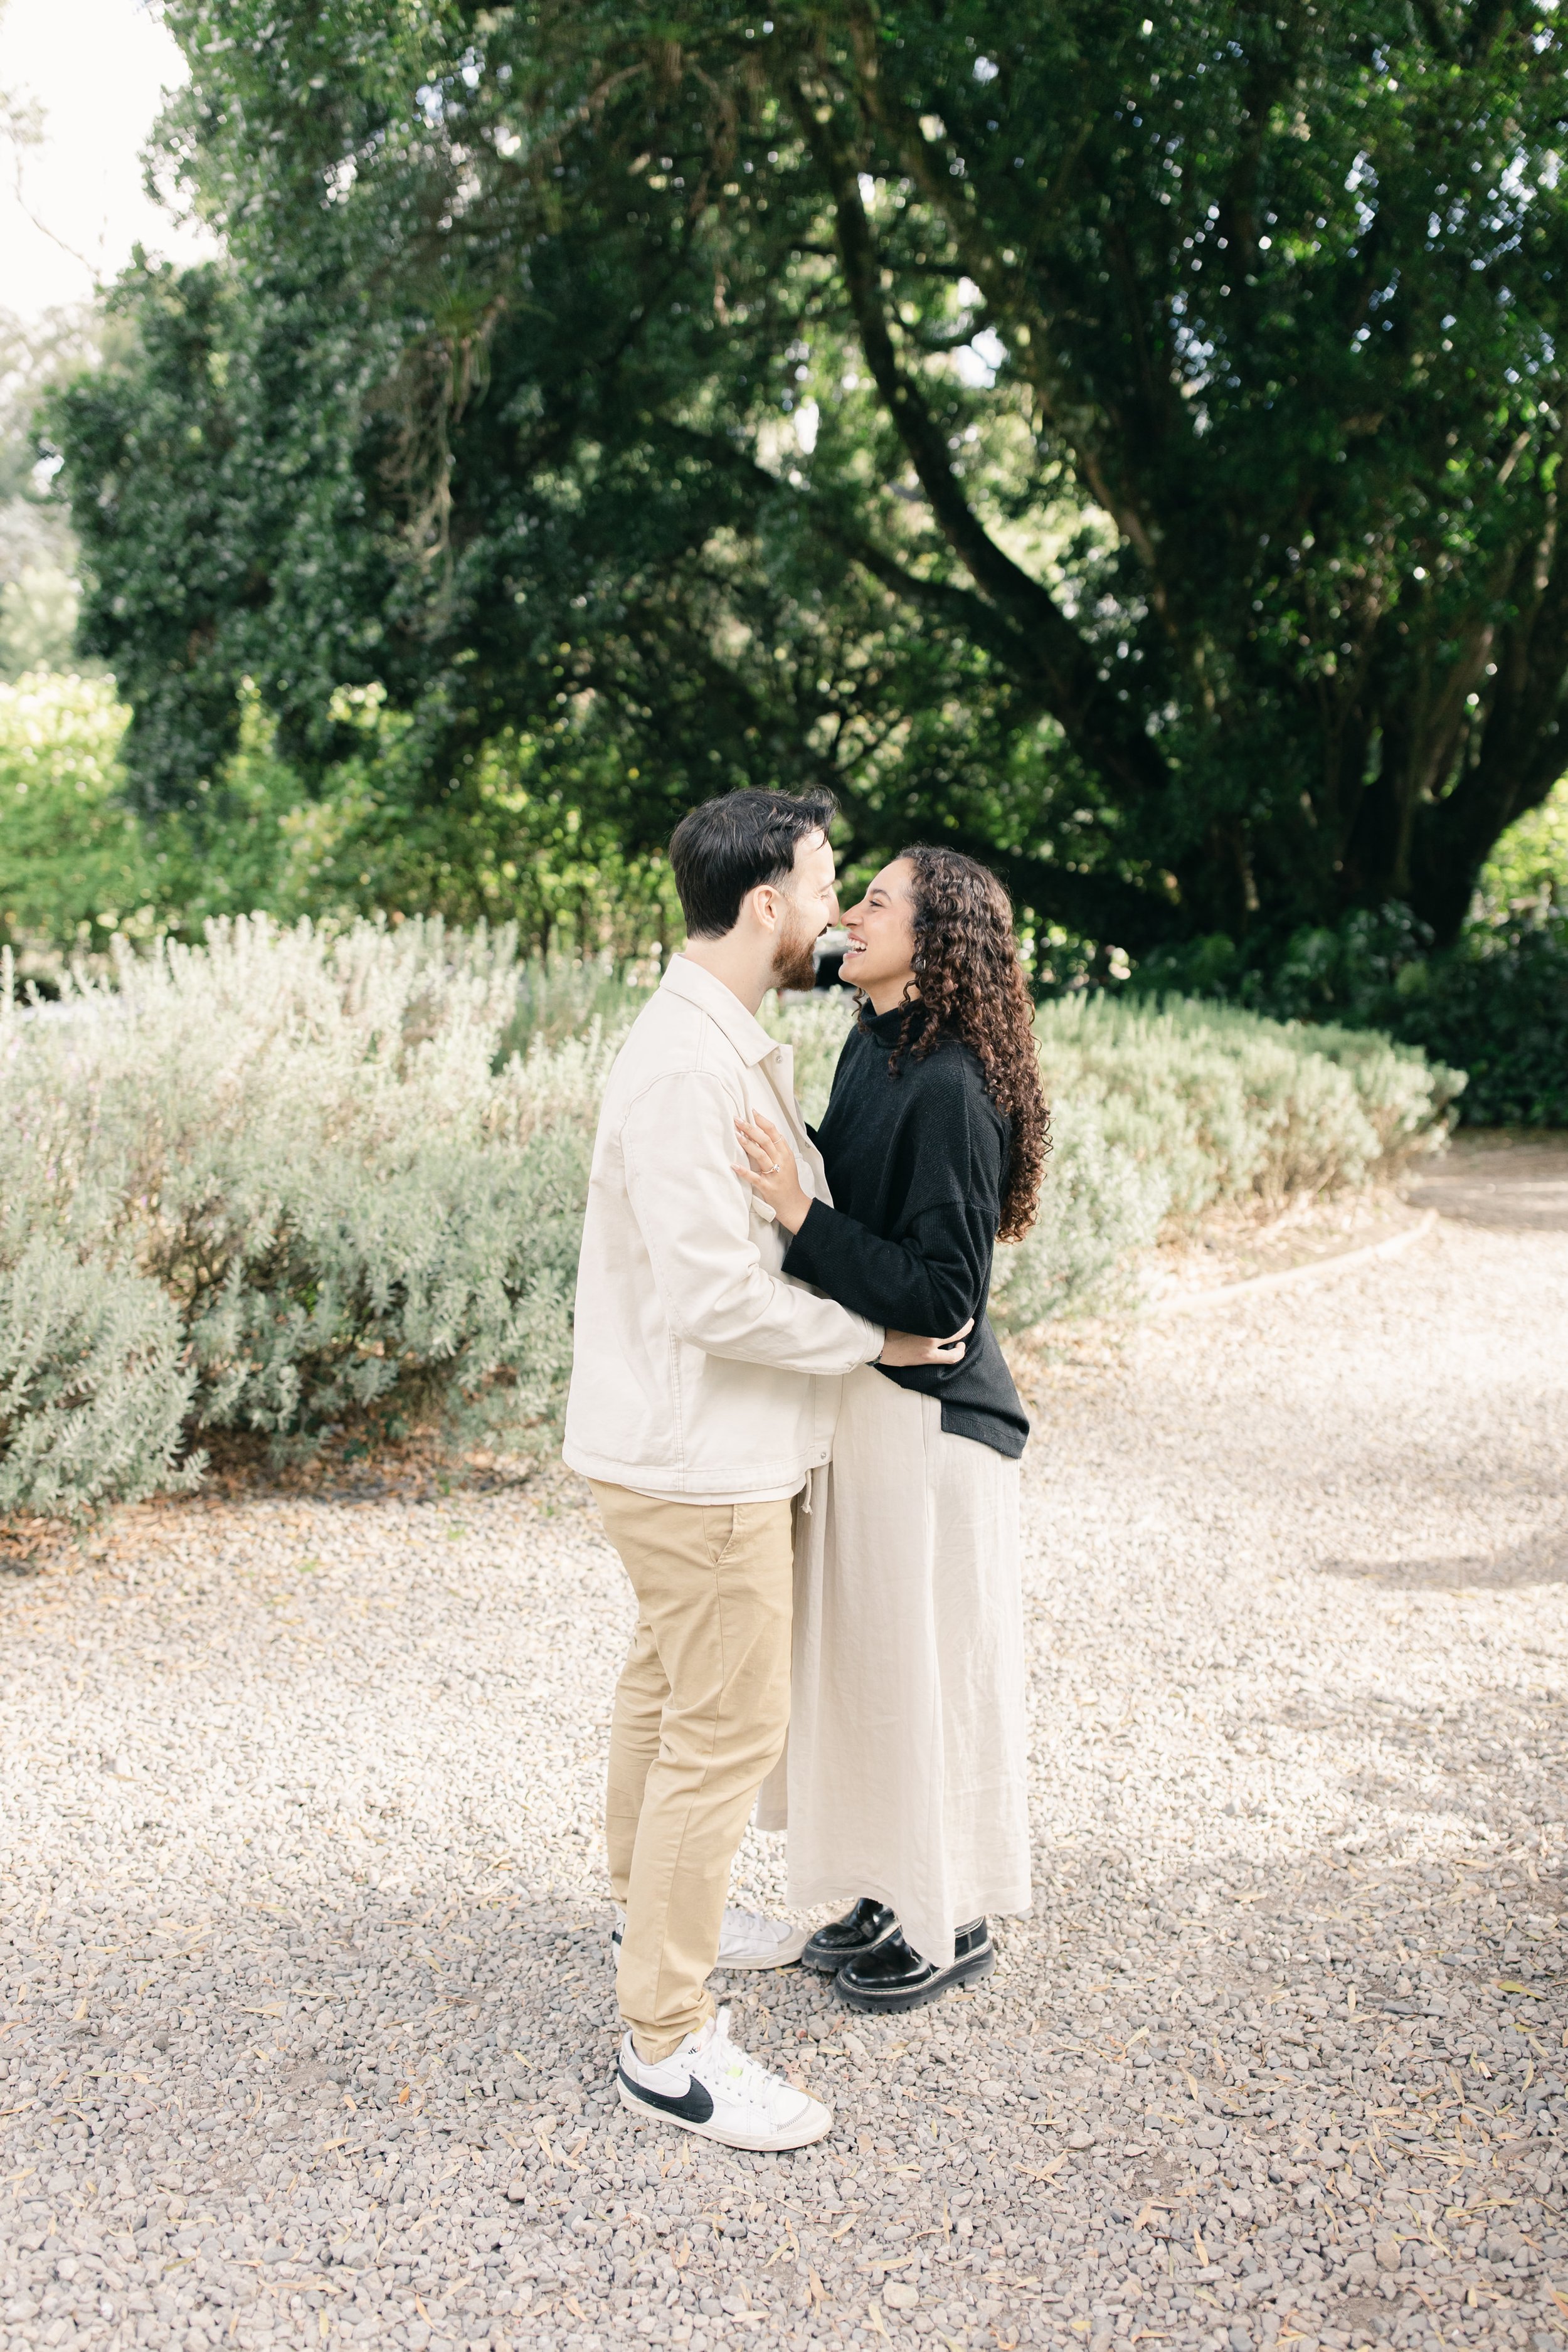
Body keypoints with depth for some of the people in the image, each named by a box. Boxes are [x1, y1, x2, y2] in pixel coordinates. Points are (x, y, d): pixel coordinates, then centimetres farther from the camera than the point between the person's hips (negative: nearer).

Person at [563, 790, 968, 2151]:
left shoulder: (730, 1043, 9)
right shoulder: (686, 1066, -25)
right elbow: (716, 1295, -28)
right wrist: (873, 1339, -16)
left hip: (700, 1444, 11)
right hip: (697, 1460, -11)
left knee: (670, 1684, 25)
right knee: (731, 1725, -4)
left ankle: (657, 1901, 46)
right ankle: (667, 2041, 7)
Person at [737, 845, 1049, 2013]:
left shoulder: (951, 1088, -22)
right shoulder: (875, 1048, 6)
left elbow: (942, 1293, -24)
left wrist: (801, 1213, -29)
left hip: (927, 1417, -9)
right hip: (864, 1394, 9)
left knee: (927, 1667, 5)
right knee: (867, 1658, 19)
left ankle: (953, 1925, 23)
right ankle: (896, 1892, 35)